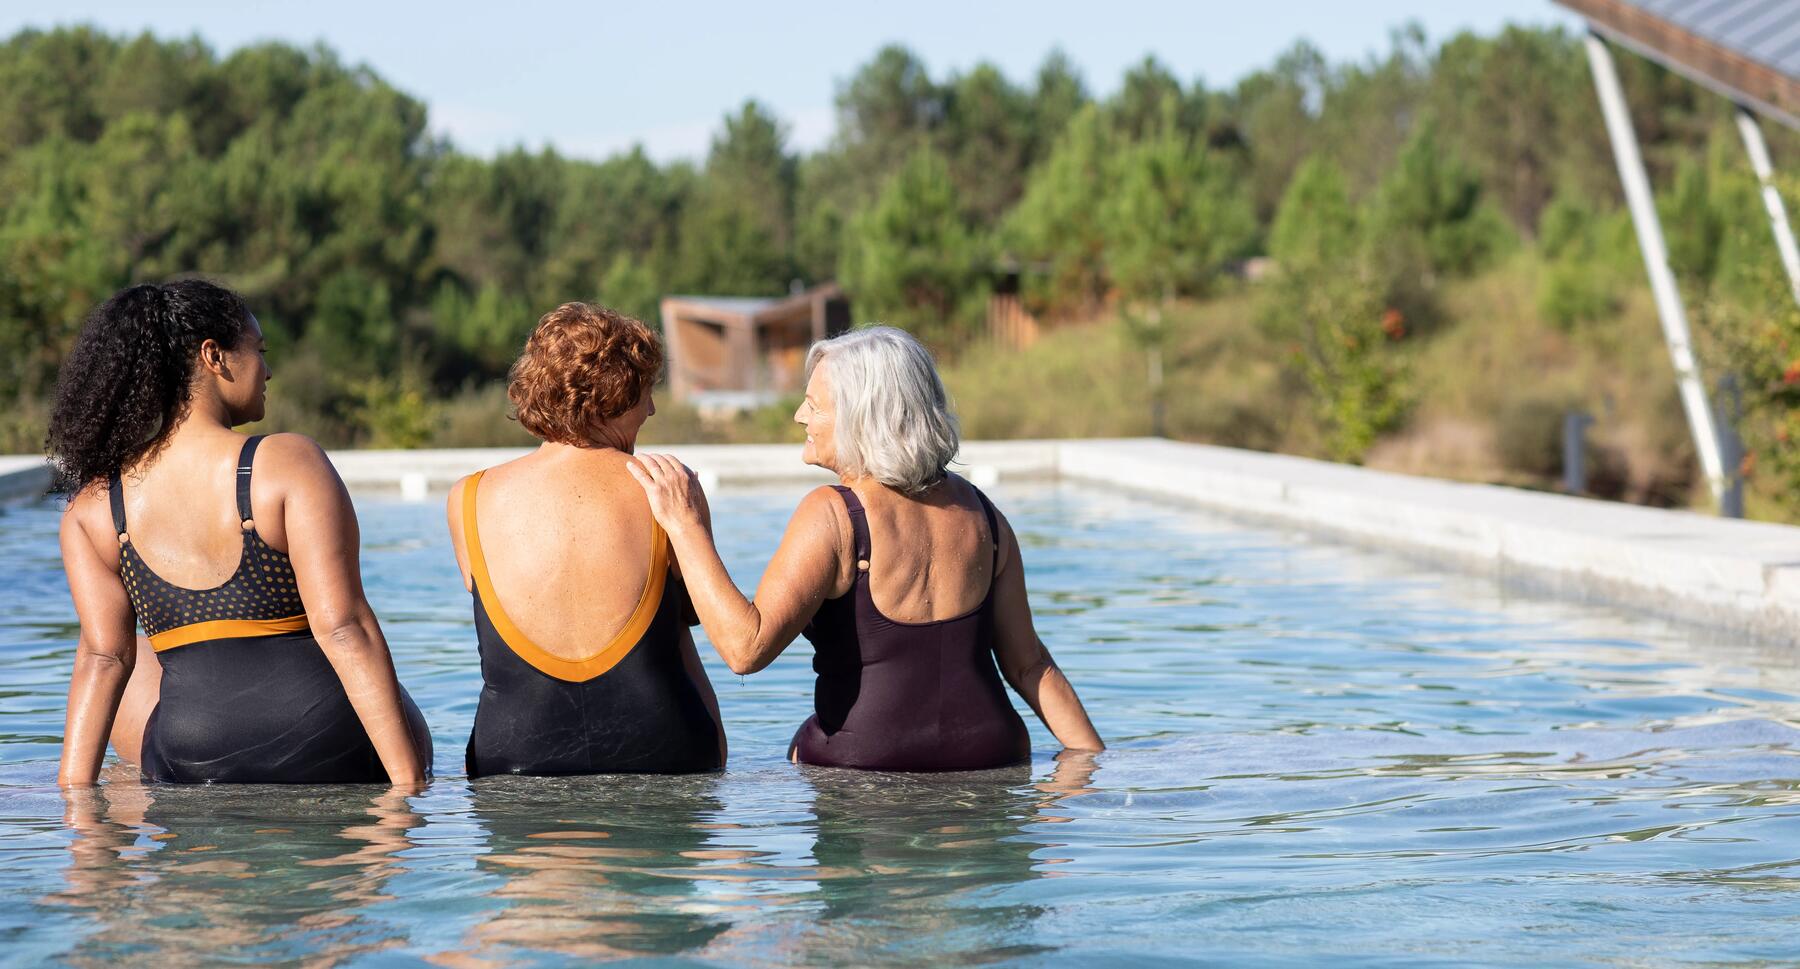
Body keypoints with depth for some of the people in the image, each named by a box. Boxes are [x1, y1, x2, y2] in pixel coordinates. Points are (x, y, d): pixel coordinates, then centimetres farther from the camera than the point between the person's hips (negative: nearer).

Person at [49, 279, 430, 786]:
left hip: (191, 768, 2)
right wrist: (410, 783, -17)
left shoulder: (94, 505, 1)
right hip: (326, 759, -2)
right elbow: (344, 630, -17)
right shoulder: (288, 463, -11)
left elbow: (104, 656, -6)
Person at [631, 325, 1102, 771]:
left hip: (860, 764, -5)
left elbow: (746, 647, -20)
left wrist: (687, 525, -14)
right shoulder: (978, 511, 6)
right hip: (987, 755, 5)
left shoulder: (832, 516, -12)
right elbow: (1028, 664, 7)